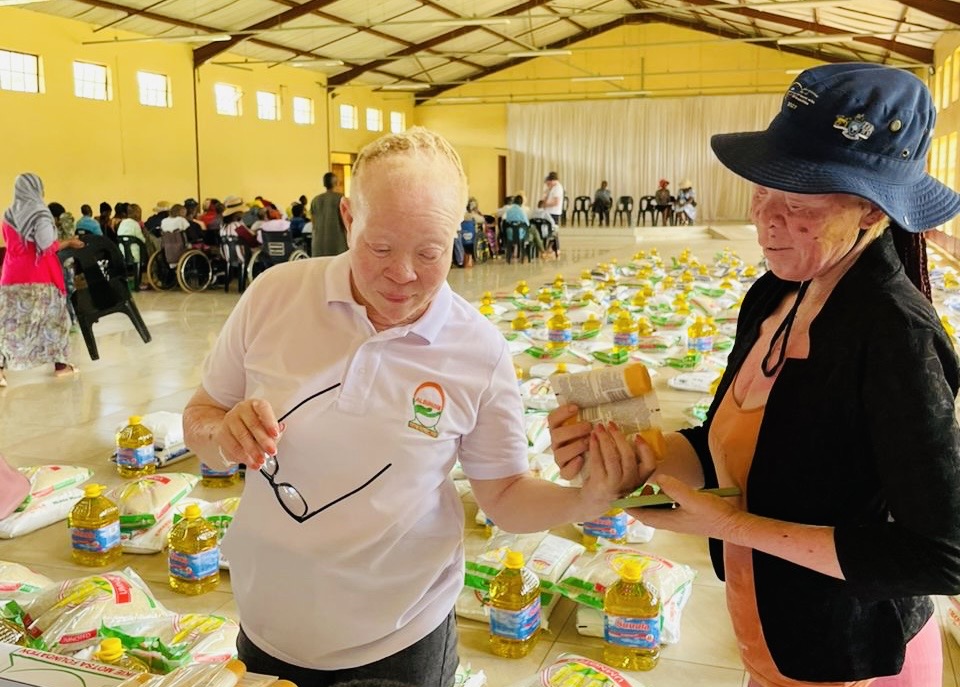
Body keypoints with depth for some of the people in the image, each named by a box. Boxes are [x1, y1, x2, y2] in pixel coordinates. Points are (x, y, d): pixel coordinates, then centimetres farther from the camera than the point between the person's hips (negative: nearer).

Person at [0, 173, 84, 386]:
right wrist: (68, 242, -1)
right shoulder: (40, 214, -11)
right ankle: (60, 364, 16)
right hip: (39, 275, -5)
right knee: (53, 317, 9)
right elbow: (47, 246, -16)